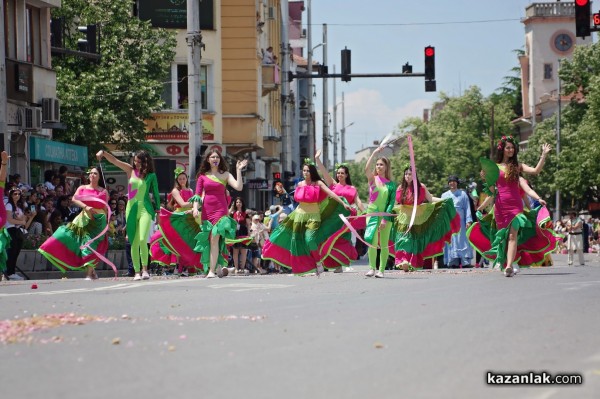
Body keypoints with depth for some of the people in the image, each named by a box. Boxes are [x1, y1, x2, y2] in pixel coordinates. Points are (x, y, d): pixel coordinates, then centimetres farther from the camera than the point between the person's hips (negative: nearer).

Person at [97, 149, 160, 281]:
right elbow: (114, 161, 2)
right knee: (134, 243, 2)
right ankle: (137, 272, 5)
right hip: (131, 209, 3)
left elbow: (155, 194, 6)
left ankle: (145, 269, -7)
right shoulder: (131, 170, 8)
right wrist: (103, 153, -12)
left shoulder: (151, 176, 3)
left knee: (142, 240, -18)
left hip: (145, 209, -3)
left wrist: (157, 210, 3)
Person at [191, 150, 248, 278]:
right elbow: (197, 194, 8)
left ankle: (212, 270, -13)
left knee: (214, 238, -14)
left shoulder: (225, 175, 5)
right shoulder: (202, 176, 10)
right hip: (207, 210, 3)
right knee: (209, 239, 3)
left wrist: (238, 170, -10)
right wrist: (195, 207, -7)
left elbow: (238, 187, -7)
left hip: (220, 209, -3)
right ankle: (220, 266, 15)